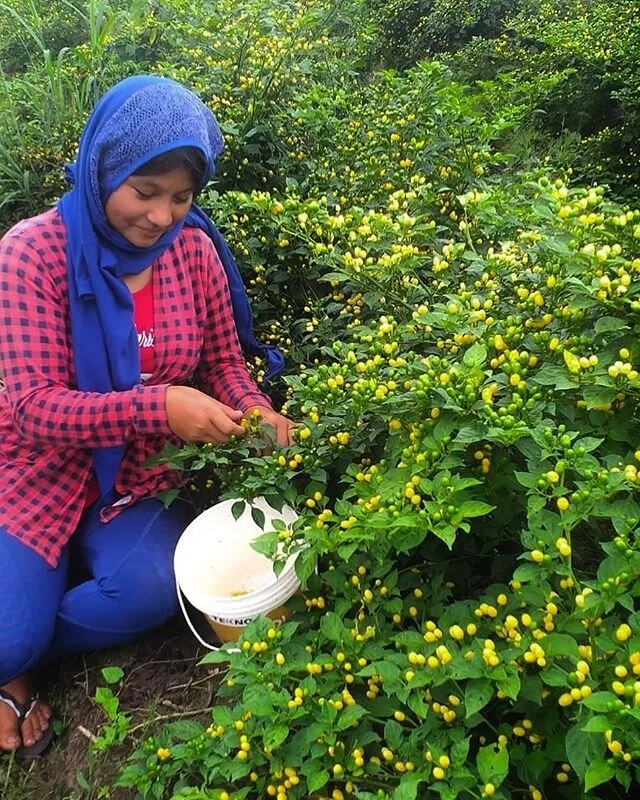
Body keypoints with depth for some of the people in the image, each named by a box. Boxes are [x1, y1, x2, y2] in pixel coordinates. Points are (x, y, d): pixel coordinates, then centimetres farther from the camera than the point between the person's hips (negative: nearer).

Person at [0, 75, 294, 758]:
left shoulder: (194, 248, -7)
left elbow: (224, 360, 2)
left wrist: (254, 411, -22)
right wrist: (158, 405, -38)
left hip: (139, 476, 3)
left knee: (152, 592, -24)